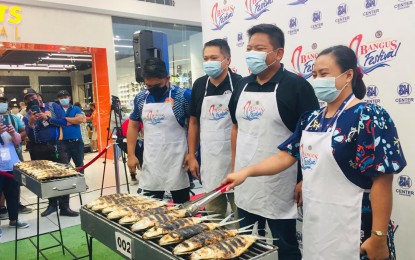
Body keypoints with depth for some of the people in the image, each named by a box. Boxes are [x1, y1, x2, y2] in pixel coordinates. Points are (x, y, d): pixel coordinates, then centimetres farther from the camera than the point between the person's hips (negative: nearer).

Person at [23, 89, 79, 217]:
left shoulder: (53, 106, 3)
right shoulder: (27, 116, 5)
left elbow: (64, 121, -7)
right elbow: (30, 136, -3)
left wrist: (47, 118, -16)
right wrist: (30, 123, -20)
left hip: (56, 146, -2)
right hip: (39, 150, 2)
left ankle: (64, 207, 2)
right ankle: (52, 204, 26)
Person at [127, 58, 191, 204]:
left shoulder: (183, 96, -8)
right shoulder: (140, 99, 5)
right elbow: (133, 126, 13)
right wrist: (131, 155, 7)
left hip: (177, 162, -4)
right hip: (151, 163, 4)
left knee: (181, 206, 9)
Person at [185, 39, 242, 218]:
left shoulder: (239, 84, -8)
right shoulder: (199, 85, 6)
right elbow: (194, 122, 11)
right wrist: (192, 156, 8)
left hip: (235, 158, -4)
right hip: (209, 160, 4)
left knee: (240, 211, 6)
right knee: (213, 214, 15)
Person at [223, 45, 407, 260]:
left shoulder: (369, 118, -15)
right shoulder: (311, 119, 7)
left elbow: (382, 180, -17)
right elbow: (286, 156, 6)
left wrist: (379, 237, -18)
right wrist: (246, 172, -6)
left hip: (352, 228, -7)